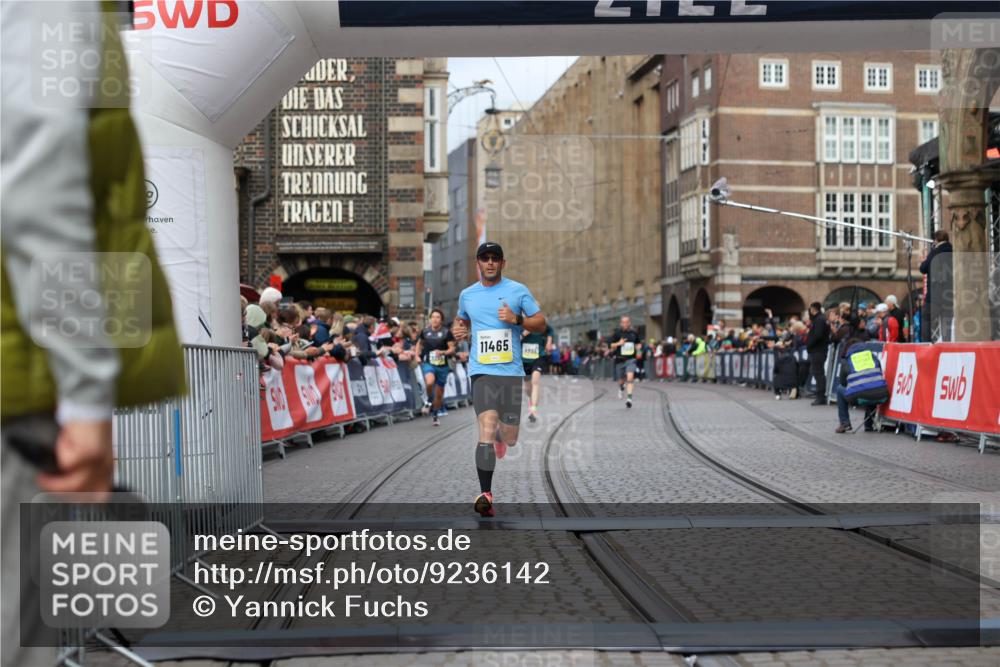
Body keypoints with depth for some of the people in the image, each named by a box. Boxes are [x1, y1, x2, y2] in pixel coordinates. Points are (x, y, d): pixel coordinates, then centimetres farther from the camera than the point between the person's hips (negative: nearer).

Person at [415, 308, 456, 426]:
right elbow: (419, 343, 22)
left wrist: (442, 352, -20)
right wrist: (417, 355, 8)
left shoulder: (446, 332, -3)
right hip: (428, 363, 0)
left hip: (442, 365, 0)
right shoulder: (425, 332, 3)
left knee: (439, 393, 9)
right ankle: (429, 401, -3)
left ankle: (435, 415, 32)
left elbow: (452, 349, -3)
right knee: (430, 382, -33)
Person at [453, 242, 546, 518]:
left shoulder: (518, 290, 3)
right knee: (487, 427, -20)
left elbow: (541, 323, 5)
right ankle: (485, 494, -22)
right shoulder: (467, 294, 11)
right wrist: (459, 330, 8)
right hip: (482, 371, 0)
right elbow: (461, 320, 31)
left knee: (510, 438, 6)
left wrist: (517, 319, -12)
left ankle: (501, 440, 46)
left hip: (512, 371, 0)